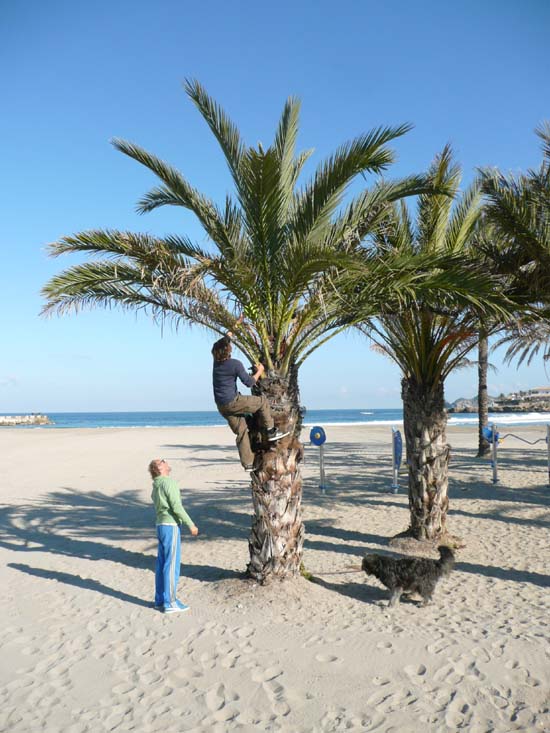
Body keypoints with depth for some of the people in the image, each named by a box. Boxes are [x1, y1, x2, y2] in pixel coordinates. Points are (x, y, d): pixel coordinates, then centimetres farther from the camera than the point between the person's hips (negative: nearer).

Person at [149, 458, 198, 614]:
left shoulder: (156, 486, 13)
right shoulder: (168, 482, -13)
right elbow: (176, 507, -18)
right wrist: (191, 525, -12)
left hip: (160, 526, 9)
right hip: (170, 526, -9)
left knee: (161, 564, 12)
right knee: (172, 565, -3)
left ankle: (160, 600, 19)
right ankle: (170, 602, 1)